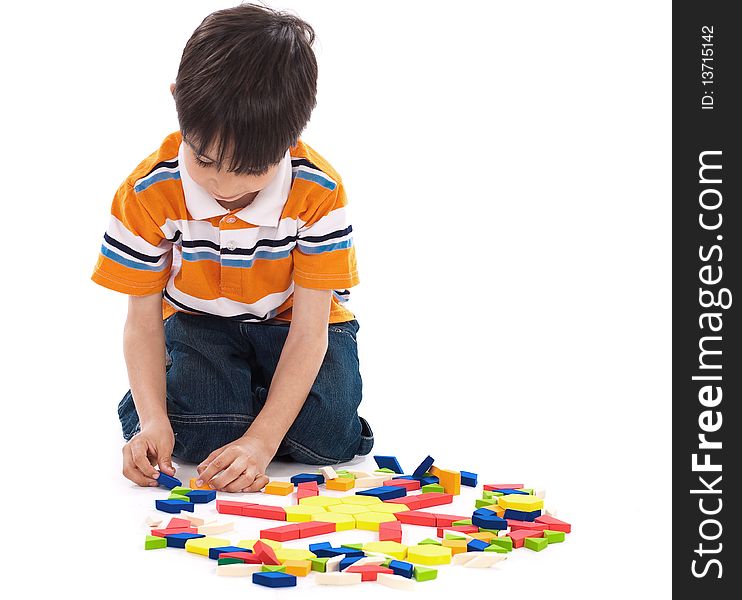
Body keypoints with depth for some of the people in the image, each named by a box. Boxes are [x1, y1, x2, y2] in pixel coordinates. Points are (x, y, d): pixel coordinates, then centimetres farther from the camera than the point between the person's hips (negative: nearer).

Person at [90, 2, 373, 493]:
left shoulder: (320, 192, -26)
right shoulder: (149, 193, -23)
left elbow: (309, 329, -24)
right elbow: (143, 320, -14)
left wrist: (264, 437, -33)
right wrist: (153, 419, -29)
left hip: (291, 322, 0)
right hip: (199, 322, 0)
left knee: (327, 435, -24)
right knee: (201, 431, -28)